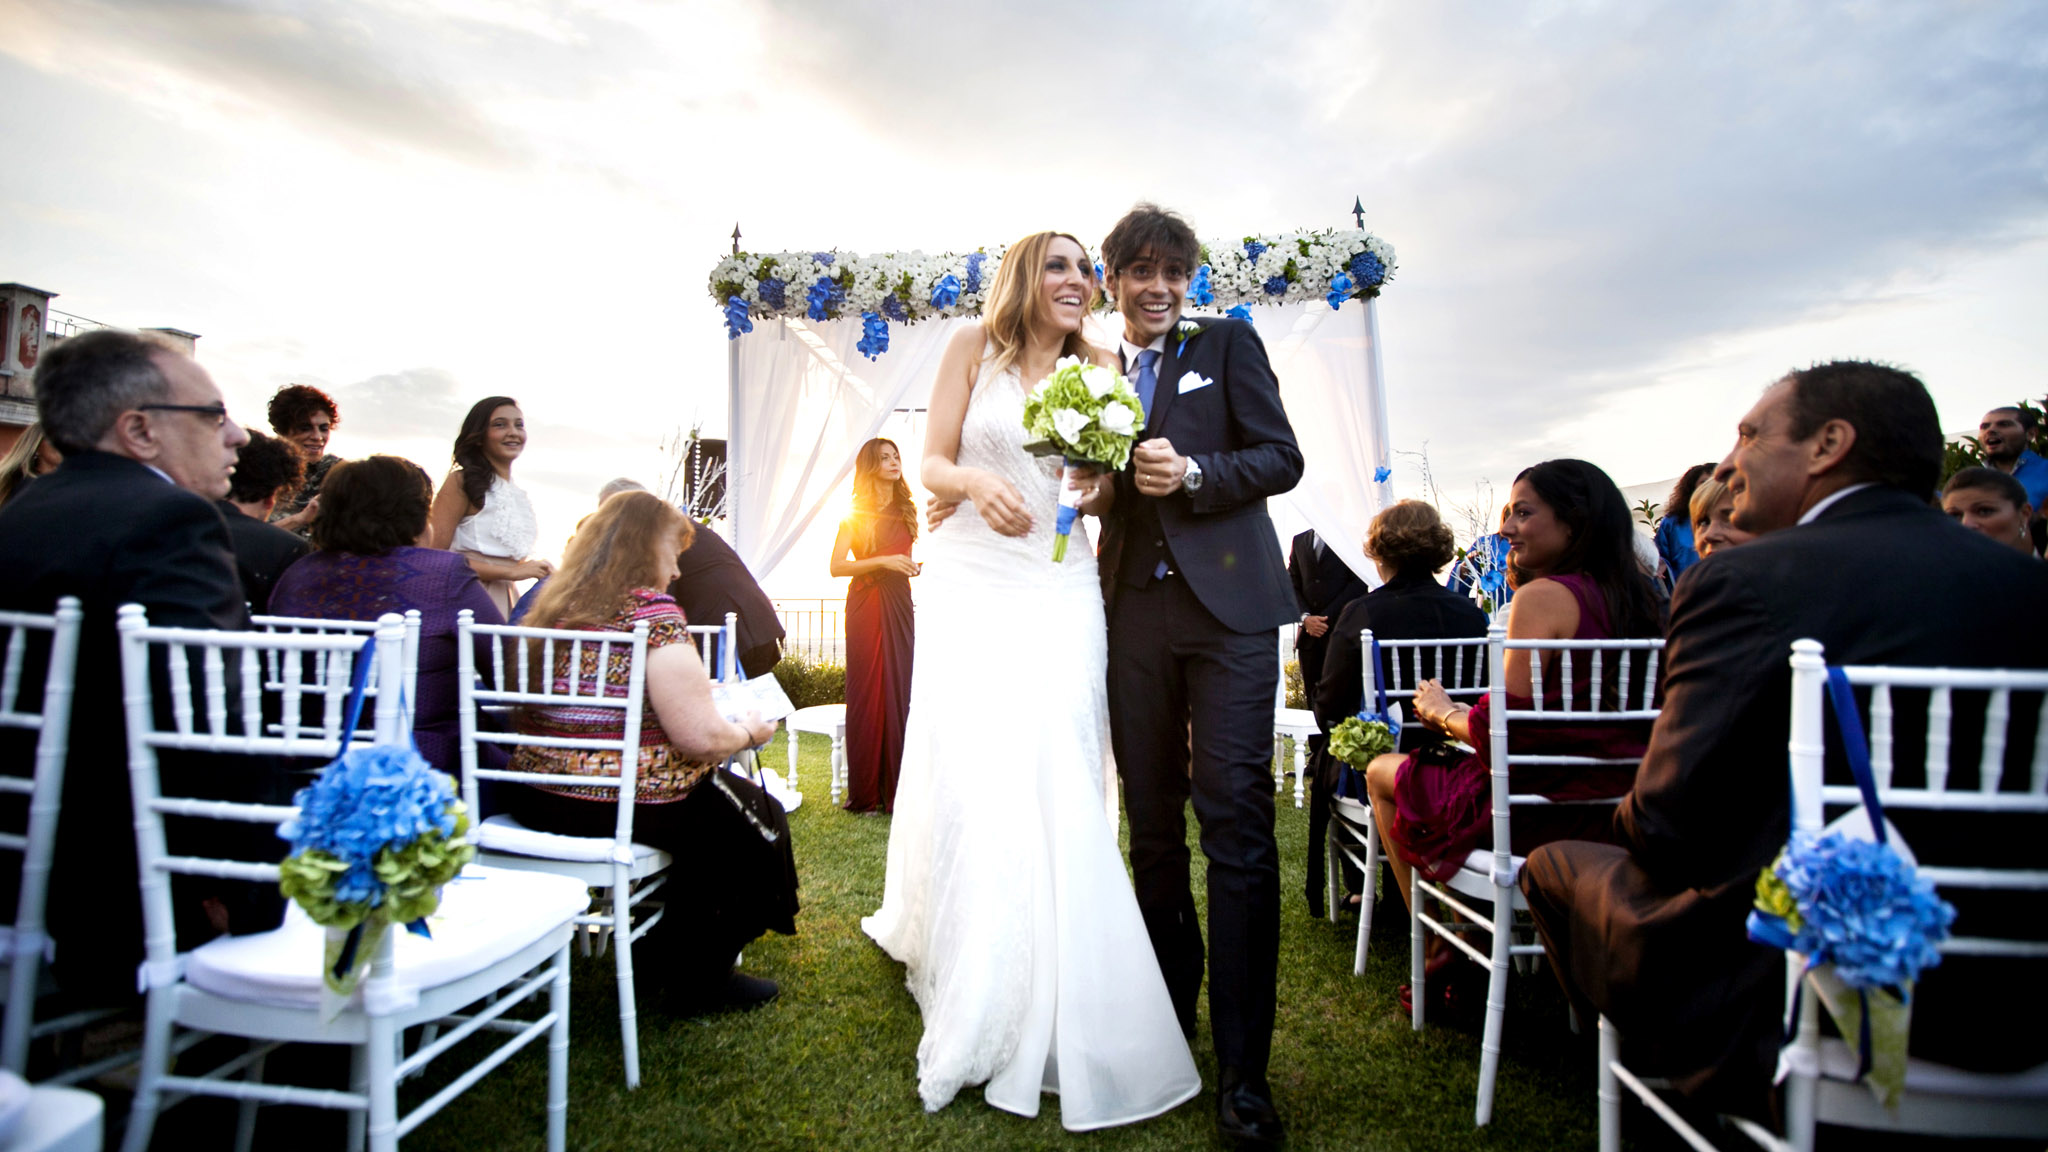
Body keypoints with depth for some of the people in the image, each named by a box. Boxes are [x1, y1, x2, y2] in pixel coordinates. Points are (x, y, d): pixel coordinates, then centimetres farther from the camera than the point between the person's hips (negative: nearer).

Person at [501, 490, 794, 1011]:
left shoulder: (553, 604, 8)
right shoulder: (653, 611, -17)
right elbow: (701, 737, -20)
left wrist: (690, 692, 25)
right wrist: (748, 731, 1)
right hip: (618, 805, -9)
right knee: (760, 817, 12)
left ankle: (658, 951, 40)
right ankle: (698, 980, 23)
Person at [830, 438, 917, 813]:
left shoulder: (907, 510, 14)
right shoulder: (856, 514, 0)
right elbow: (836, 566, -9)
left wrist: (915, 567, 8)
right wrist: (882, 562, -16)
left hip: (900, 603, 4)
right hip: (865, 606, -4)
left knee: (900, 690, 1)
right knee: (867, 694, -3)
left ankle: (897, 790, 7)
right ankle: (864, 793, 5)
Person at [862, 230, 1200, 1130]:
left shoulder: (1096, 371, 12)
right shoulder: (975, 346, 6)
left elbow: (1108, 491, 14)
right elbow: (932, 463, 3)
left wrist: (1101, 484, -10)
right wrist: (978, 482, -19)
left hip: (1062, 592, 1)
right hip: (973, 581, -1)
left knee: (1059, 788, -5)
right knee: (969, 777, -3)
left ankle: (1049, 1011, 11)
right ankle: (970, 1000, 18)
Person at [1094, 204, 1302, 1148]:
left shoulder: (1228, 343, 9)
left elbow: (1283, 457, 1)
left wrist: (1193, 473, -15)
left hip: (1227, 608, -3)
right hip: (1134, 616, 4)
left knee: (1236, 823, -8)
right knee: (1151, 821, 10)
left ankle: (1242, 1070, 2)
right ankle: (1171, 1008, 28)